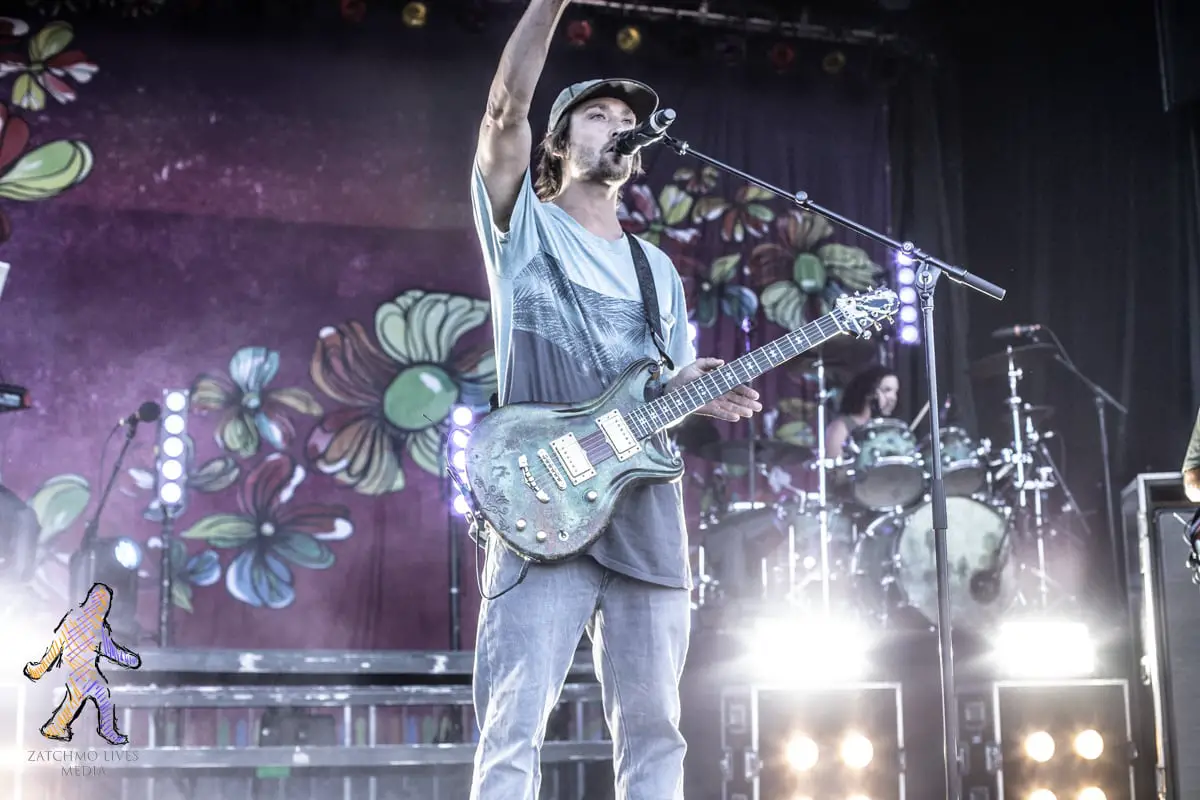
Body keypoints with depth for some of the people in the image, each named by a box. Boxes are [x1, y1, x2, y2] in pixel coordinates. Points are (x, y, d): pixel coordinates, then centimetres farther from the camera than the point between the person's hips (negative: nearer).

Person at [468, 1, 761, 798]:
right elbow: (507, 109, -6)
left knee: (653, 732, 4)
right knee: (514, 730, -11)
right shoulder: (524, 226, 10)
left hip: (645, 511, 5)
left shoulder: (658, 271, 24)